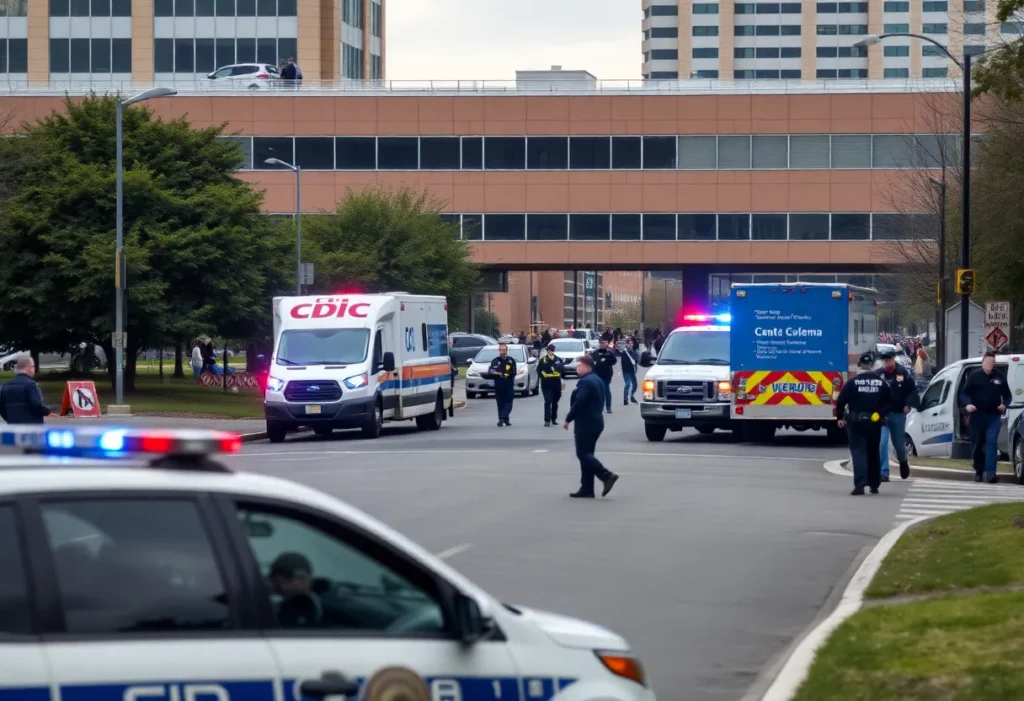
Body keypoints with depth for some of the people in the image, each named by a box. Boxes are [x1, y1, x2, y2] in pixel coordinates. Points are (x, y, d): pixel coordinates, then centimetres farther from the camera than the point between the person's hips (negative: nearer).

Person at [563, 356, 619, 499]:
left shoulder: (585, 382, -17)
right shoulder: (598, 380, 14)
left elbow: (578, 403, -22)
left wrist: (568, 419, -14)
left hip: (585, 423, -10)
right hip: (596, 421, 10)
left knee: (583, 454, -6)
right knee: (586, 454, 11)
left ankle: (607, 476, -16)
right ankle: (587, 489, 10)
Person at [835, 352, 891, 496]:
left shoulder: (852, 382, -7)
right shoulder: (881, 383, 1)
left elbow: (841, 401, -8)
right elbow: (888, 402, 0)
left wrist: (840, 417, 3)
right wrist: (881, 414, 10)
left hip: (856, 422, -3)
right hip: (874, 422, 3)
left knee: (858, 452, -4)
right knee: (873, 453, 17)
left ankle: (860, 485, -19)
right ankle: (874, 485, 24)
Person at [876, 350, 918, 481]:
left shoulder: (904, 372, -7)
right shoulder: (878, 374, -5)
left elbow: (913, 390, 1)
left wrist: (908, 405, -10)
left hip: (898, 414, 0)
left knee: (899, 443, 14)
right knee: (882, 443, -13)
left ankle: (903, 462, 46)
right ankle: (883, 473, -10)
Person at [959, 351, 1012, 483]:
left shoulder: (1000, 377, 4)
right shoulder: (975, 376, 0)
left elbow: (1007, 395, 14)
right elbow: (964, 393, 1)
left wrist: (1005, 404, -7)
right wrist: (967, 404, -18)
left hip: (993, 416, 0)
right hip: (977, 415, 0)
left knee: (992, 443, -12)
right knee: (977, 445, 8)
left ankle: (990, 472, -18)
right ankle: (978, 471, 24)